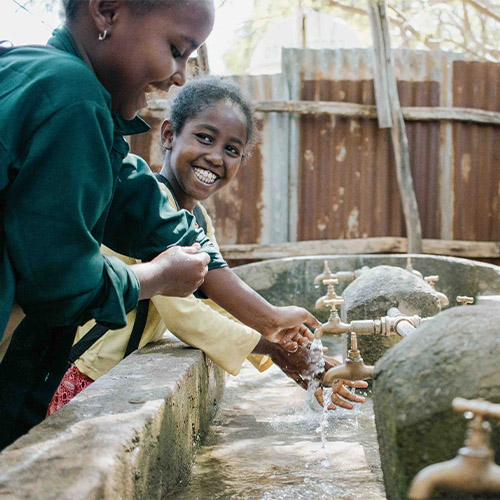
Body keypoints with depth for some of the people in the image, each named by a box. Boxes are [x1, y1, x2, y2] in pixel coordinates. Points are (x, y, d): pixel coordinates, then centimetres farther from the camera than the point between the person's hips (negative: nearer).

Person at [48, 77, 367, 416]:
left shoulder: (200, 220, 10)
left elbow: (226, 307, 10)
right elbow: (179, 311, -21)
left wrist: (304, 368, 0)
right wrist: (271, 347, -13)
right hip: (85, 382, -8)